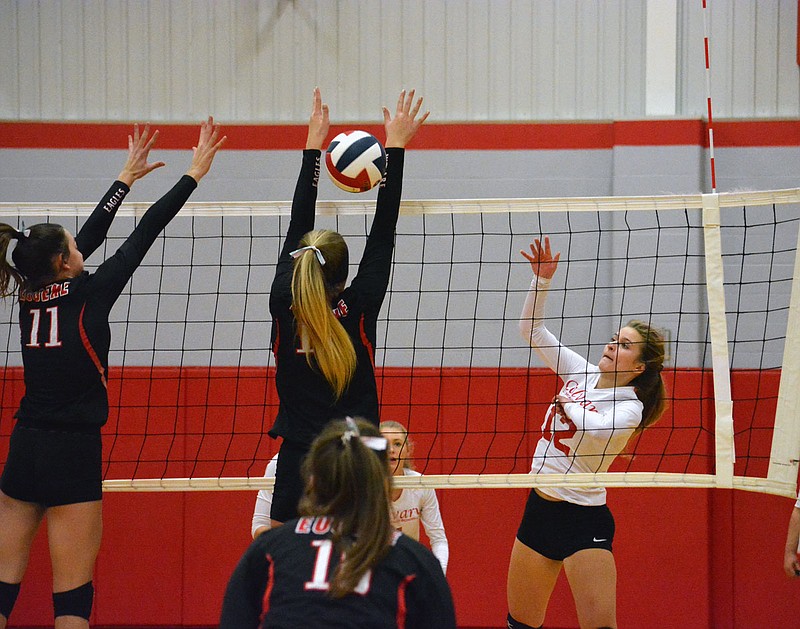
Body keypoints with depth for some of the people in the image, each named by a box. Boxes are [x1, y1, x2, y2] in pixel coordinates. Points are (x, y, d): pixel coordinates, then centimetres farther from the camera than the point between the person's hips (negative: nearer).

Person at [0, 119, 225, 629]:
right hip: (72, 455, -6)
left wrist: (126, 179, 29)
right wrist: (194, 175, 6)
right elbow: (143, 235, -2)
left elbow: (91, 235, 20)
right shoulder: (86, 295, -8)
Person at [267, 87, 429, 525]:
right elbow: (382, 234, 1)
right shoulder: (358, 311, -6)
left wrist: (313, 146, 19)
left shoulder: (285, 306, -2)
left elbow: (297, 227, 9)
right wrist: (395, 148, 8)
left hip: (297, 470, 1)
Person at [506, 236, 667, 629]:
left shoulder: (629, 407, -11)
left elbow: (595, 429, -32)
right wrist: (543, 278, -4)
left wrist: (568, 402, -12)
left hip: (584, 519, -7)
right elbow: (532, 330, 9)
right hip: (540, 508, 7)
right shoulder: (582, 373, 7)